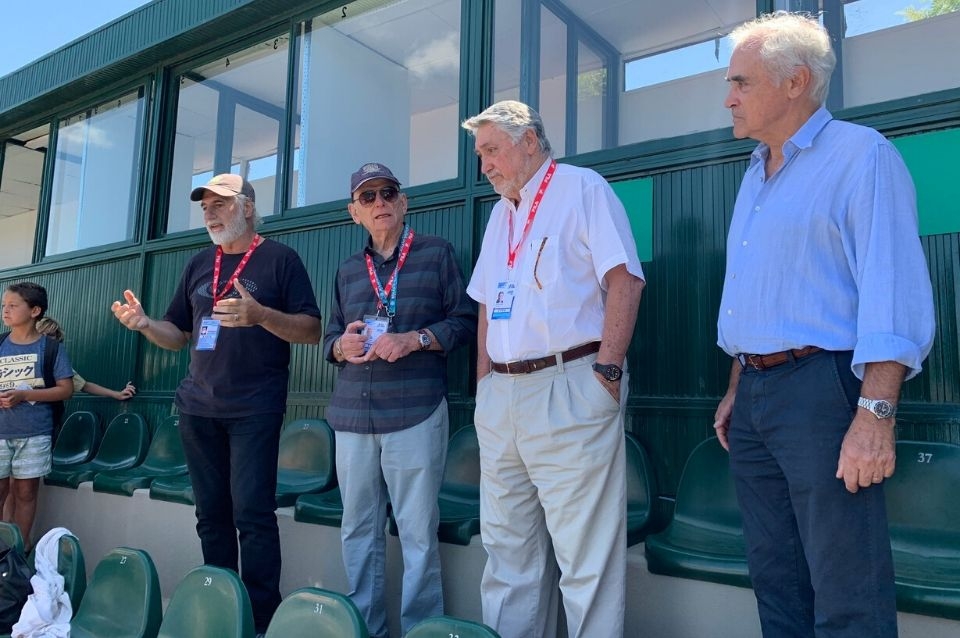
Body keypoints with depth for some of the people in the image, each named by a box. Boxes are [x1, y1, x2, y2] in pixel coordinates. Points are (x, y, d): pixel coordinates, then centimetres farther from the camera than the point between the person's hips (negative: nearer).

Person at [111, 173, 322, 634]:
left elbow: (312, 331, -8)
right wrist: (144, 324, -3)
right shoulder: (199, 264, 16)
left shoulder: (279, 259, -1)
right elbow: (178, 336, 18)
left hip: (254, 409, -6)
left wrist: (260, 314, -23)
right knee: (211, 513, 10)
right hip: (197, 407, 6)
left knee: (251, 513, -7)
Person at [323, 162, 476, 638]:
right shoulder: (348, 270, 19)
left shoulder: (436, 253, 7)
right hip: (352, 415, 5)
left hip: (415, 414, -4)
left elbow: (464, 320, 2)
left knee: (418, 532, -2)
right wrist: (342, 345, -1)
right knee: (357, 530, 10)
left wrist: (414, 339, -13)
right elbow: (330, 338, 22)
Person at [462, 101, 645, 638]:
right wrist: (485, 382, 13)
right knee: (507, 549, 13)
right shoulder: (501, 213, 22)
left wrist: (607, 370, -16)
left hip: (569, 388, -7)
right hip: (500, 397, 8)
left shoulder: (582, 187, 1)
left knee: (585, 553, -3)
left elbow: (624, 279, -9)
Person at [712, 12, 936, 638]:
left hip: (821, 390, -8)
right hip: (754, 394, 8)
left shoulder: (861, 155, -5)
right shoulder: (755, 178, 19)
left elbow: (892, 292, -15)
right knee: (775, 579, 15)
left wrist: (875, 414, -22)